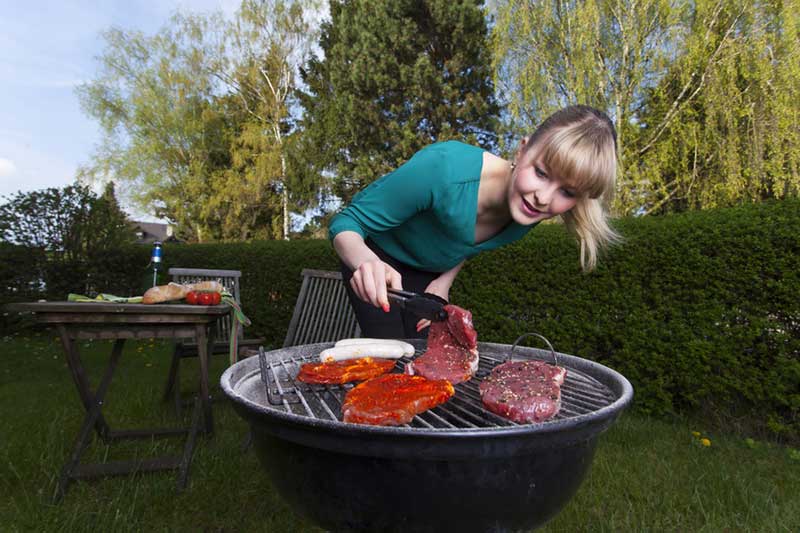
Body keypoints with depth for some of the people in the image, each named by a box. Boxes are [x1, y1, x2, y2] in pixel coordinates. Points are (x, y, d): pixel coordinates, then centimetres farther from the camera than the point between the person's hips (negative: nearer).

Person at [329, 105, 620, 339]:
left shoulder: (528, 213, -19)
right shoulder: (443, 168, -39)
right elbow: (347, 222, -30)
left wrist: (445, 280, -11)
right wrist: (365, 262, -52)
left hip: (430, 271, 5)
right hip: (375, 258, -4)